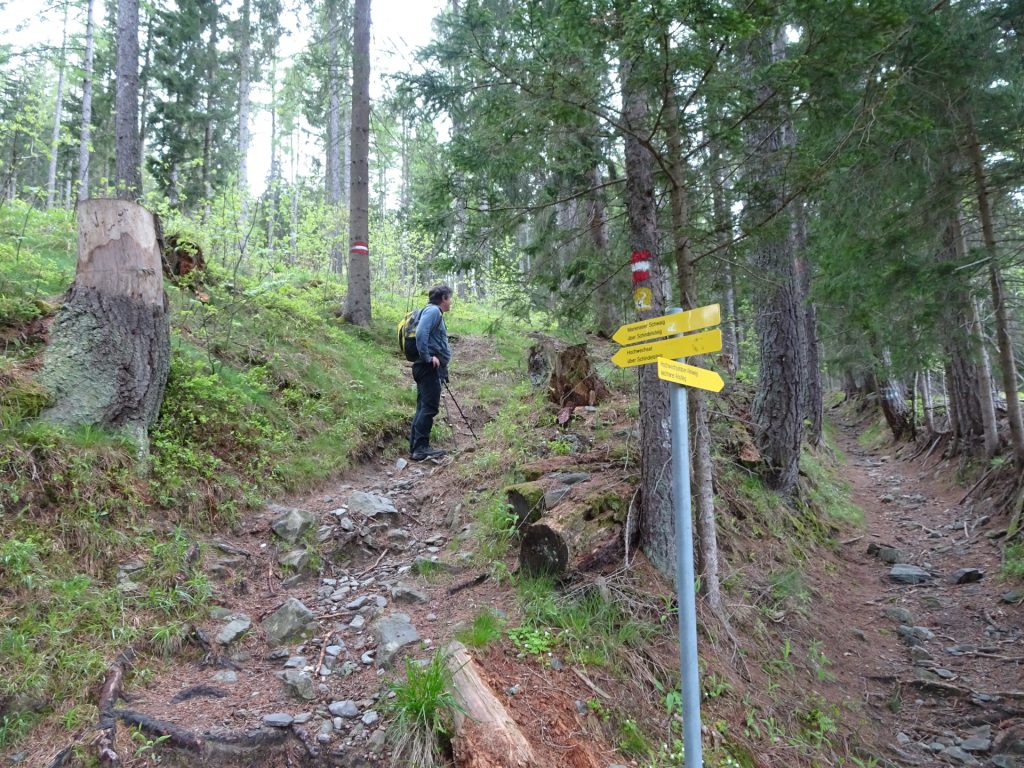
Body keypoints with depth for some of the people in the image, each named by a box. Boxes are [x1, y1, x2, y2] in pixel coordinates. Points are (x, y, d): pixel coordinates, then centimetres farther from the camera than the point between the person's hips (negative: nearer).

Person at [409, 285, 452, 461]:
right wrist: (427, 357, -21)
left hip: (432, 368, 10)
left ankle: (416, 447, 13)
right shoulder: (433, 310, -8)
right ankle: (420, 448, -13)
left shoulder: (436, 312, 23)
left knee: (424, 407, 10)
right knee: (429, 407, -12)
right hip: (430, 367, -10)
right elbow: (421, 334, -22)